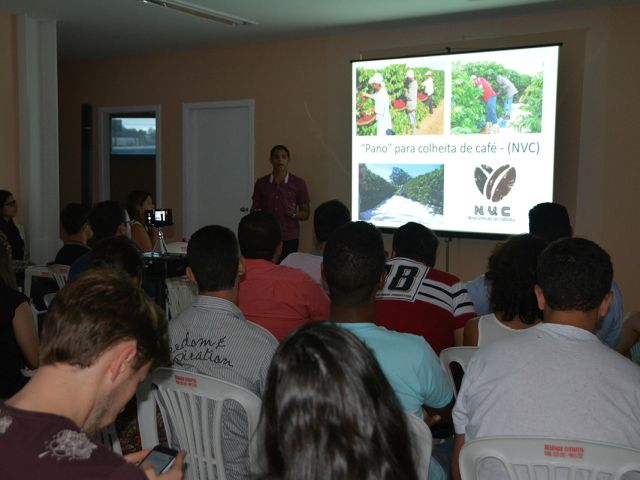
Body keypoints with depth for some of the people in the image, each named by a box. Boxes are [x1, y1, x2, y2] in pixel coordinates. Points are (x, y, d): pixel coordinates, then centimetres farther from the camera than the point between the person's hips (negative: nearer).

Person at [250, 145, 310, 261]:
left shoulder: (298, 184, 4)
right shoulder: (261, 183, 8)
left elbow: (306, 213, 8)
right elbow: (254, 208, 16)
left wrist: (294, 214, -12)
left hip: (289, 239, -1)